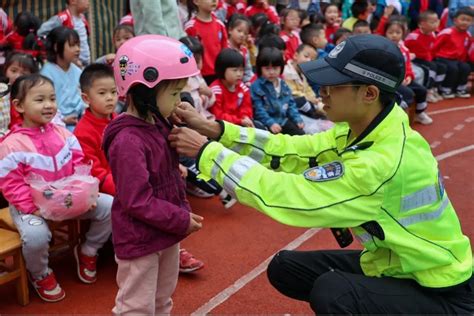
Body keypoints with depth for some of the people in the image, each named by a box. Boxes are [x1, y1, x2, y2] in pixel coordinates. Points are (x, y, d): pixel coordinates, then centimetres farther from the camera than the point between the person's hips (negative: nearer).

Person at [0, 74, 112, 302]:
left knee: (109, 206, -7)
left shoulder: (62, 134, 2)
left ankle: (87, 251, 19)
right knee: (36, 235, -35)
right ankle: (40, 274, 3)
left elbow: (80, 165, 5)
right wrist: (34, 208, -24)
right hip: (31, 205, -5)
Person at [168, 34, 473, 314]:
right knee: (285, 267, 6)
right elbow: (290, 151, -5)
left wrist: (206, 151, -22)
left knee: (330, 291, -32)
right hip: (394, 262, 8)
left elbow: (284, 193, -31)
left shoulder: (385, 162, -33)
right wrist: (216, 130, -12)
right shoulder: (364, 129, -6)